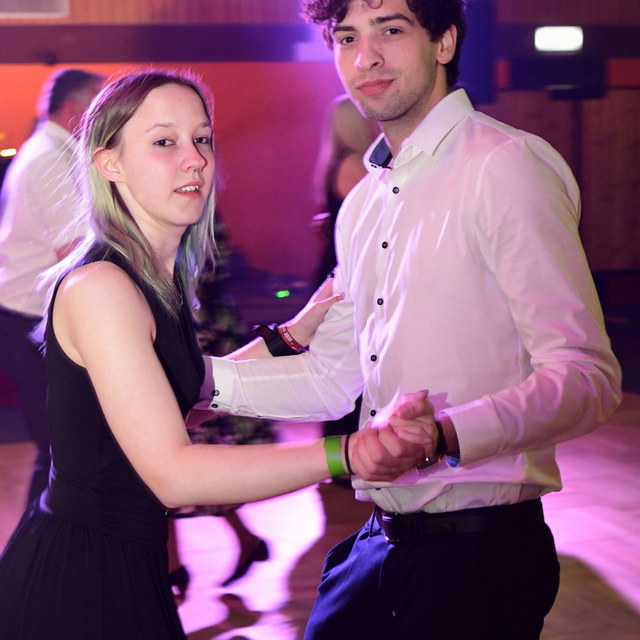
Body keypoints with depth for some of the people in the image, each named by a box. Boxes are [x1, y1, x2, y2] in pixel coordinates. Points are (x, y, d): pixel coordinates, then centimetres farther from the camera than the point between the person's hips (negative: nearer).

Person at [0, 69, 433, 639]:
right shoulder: (98, 287, -23)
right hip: (76, 581, -9)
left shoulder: (165, 276, 6)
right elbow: (172, 473, -30)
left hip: (130, 566, 9)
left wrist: (296, 330, 13)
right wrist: (348, 455, -39)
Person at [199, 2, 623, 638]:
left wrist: (444, 436, -34)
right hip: (378, 542, 7)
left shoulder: (508, 167, -13)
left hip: (476, 549, -7)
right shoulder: (363, 204, 13)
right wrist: (204, 377, 9)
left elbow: (586, 377, -20)